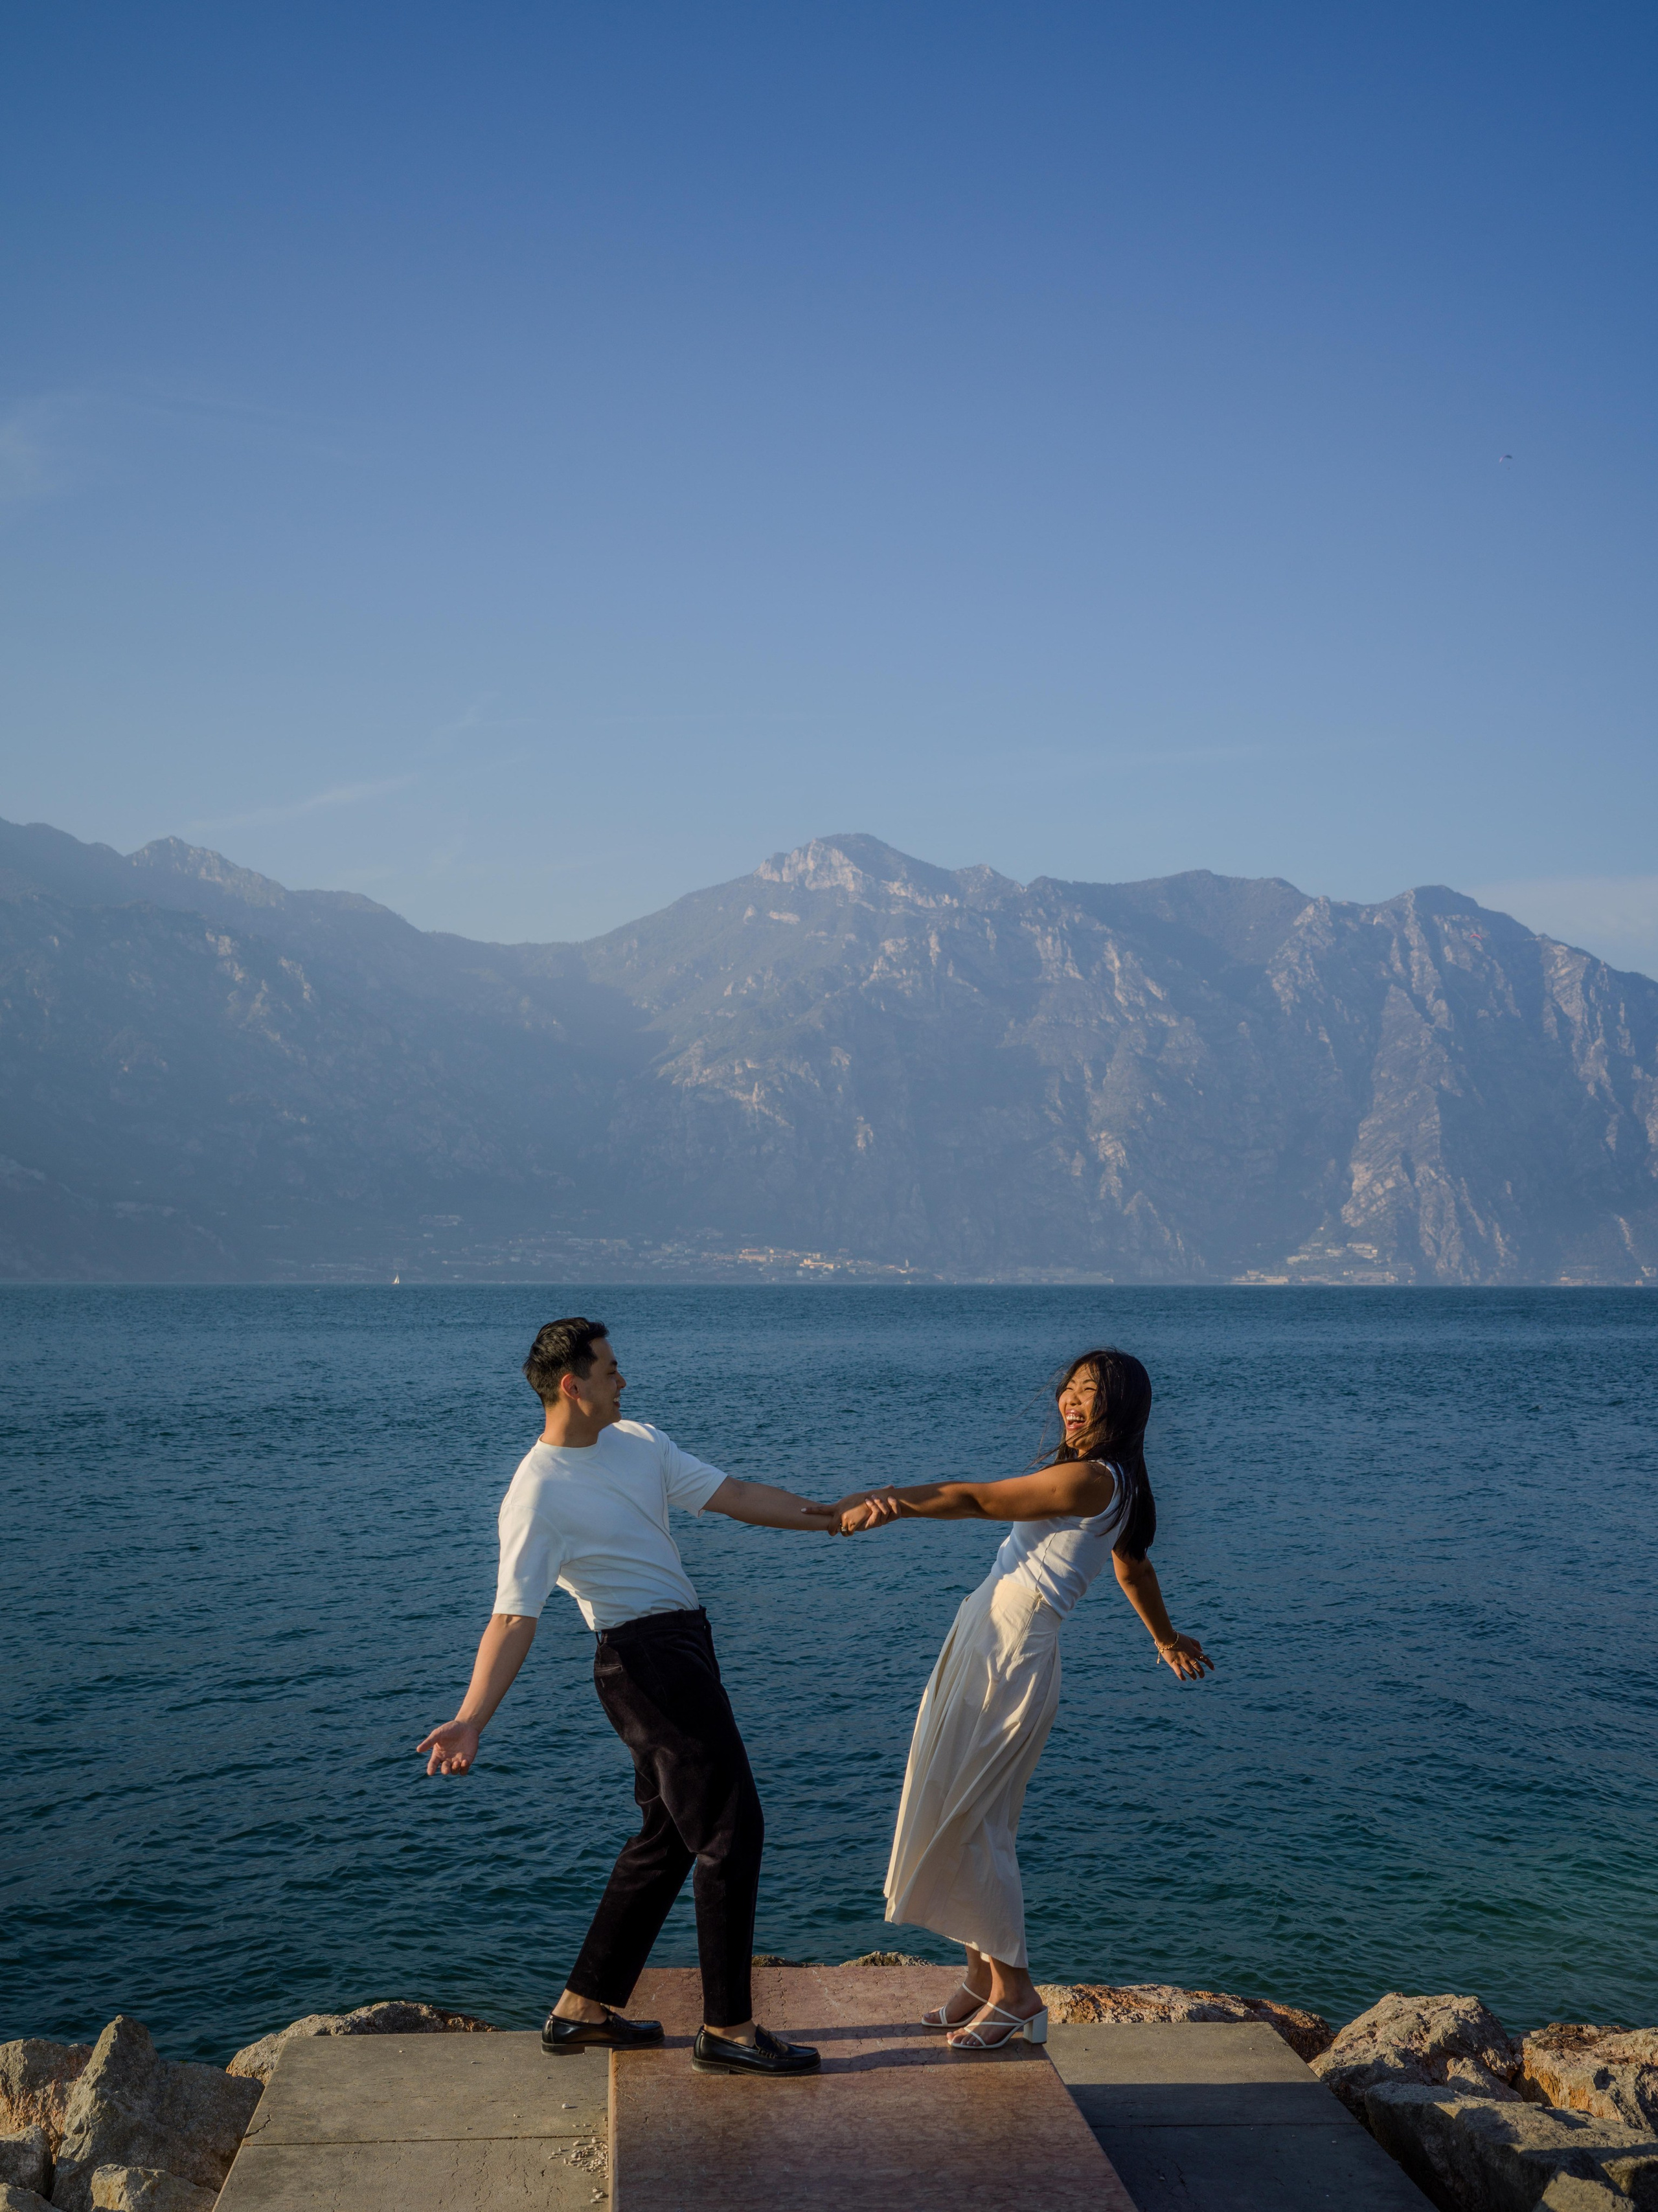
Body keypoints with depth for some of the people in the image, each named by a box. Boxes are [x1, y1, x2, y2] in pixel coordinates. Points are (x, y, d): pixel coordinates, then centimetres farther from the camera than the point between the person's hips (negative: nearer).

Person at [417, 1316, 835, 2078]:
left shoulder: (638, 1441, 9)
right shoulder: (537, 1495, -16)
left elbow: (736, 1496, 9)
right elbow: (514, 1616, -20)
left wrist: (837, 1516, 4)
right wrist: (471, 1718, -30)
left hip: (684, 1646, 9)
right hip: (645, 1656, -9)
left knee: (667, 1836, 15)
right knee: (730, 1831, -6)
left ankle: (583, 2010, 25)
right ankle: (727, 2028, 4)